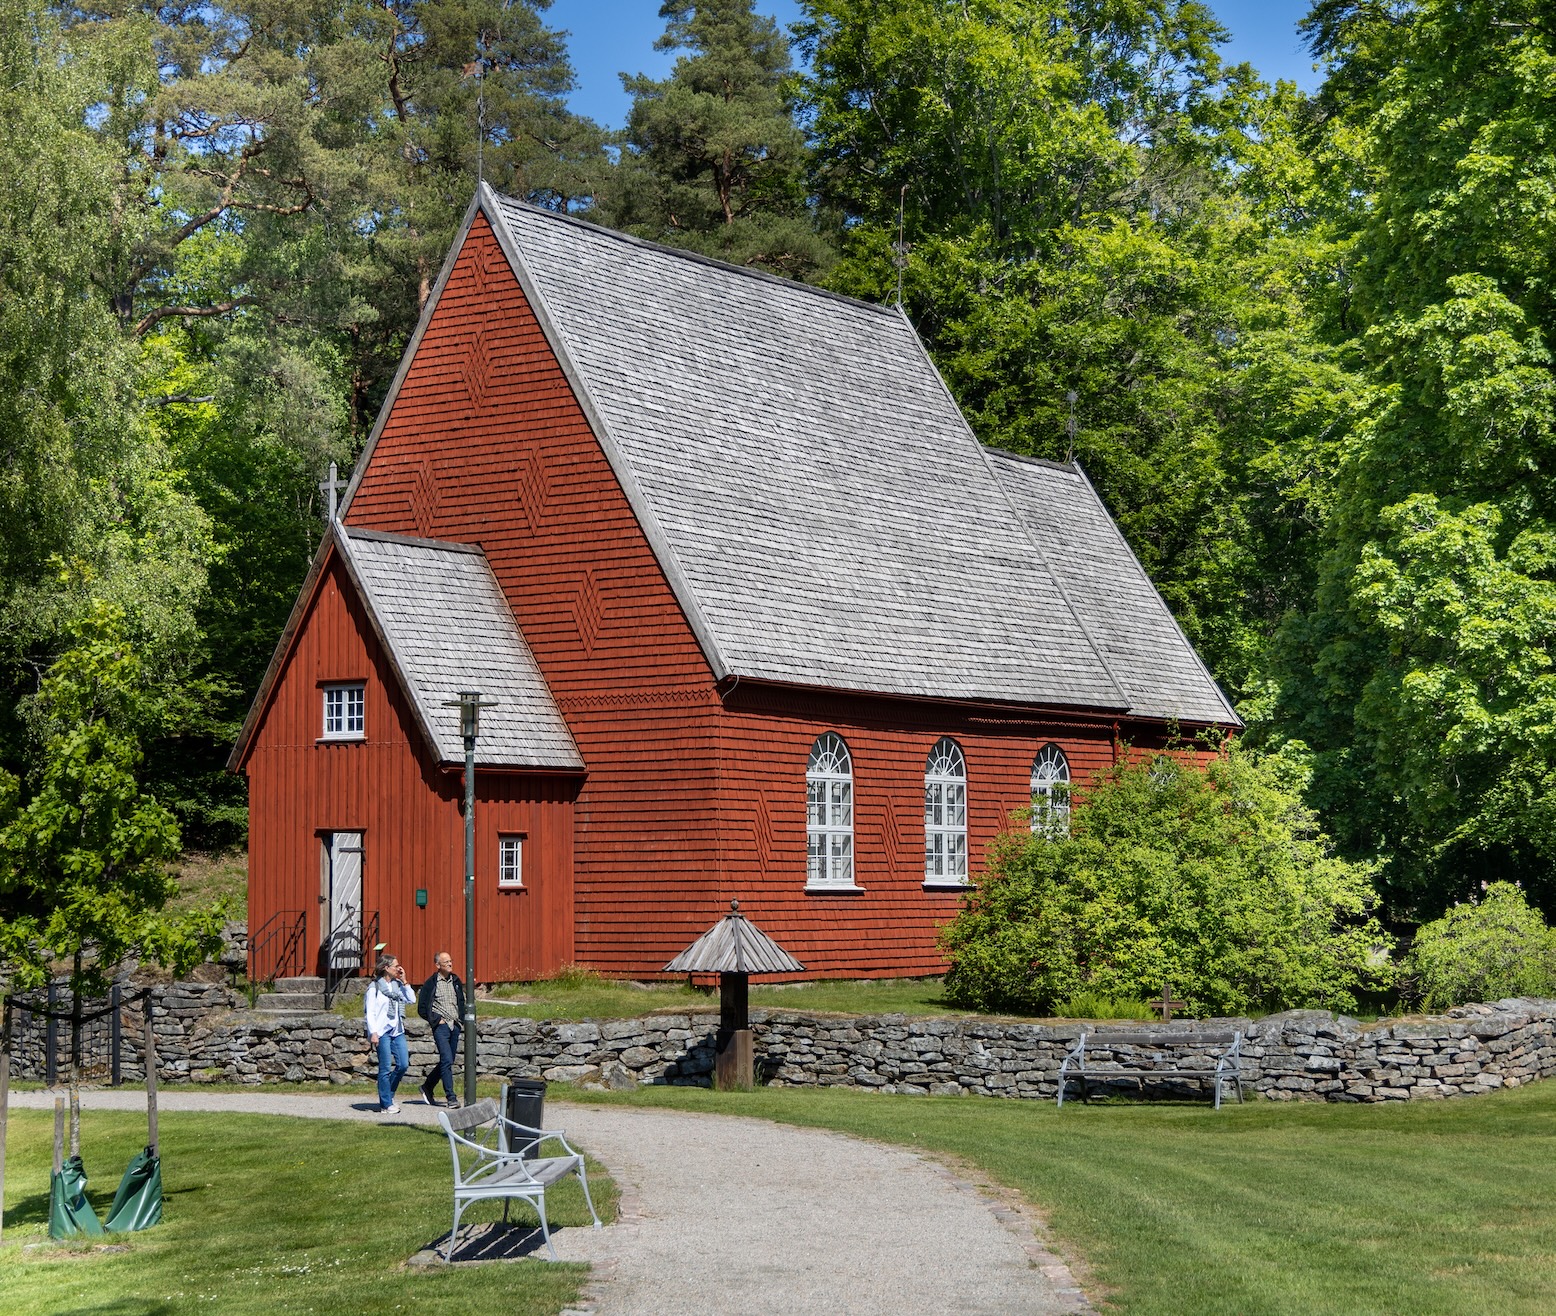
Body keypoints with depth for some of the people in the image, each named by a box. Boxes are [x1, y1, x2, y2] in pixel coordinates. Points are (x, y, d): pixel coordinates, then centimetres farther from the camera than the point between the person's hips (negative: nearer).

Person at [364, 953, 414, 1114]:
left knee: (403, 1065, 2)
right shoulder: (375, 988, -5)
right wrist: (373, 1033, -16)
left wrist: (404, 981, 2)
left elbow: (411, 1000, 5)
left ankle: (388, 1095, 20)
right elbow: (370, 1012, -8)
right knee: (386, 1068, -3)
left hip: (397, 1031, 6)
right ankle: (386, 1104, 4)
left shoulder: (397, 985, 12)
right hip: (383, 1032, -6)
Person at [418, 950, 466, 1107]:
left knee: (447, 1061, 11)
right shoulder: (431, 984, -4)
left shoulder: (456, 981, 12)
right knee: (447, 1060, -14)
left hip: (454, 1026, 6)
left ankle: (428, 1087, 30)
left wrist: (461, 1018, 8)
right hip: (441, 1026, -6)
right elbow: (422, 1008, -3)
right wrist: (437, 1019, -9)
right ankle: (451, 1097, -12)